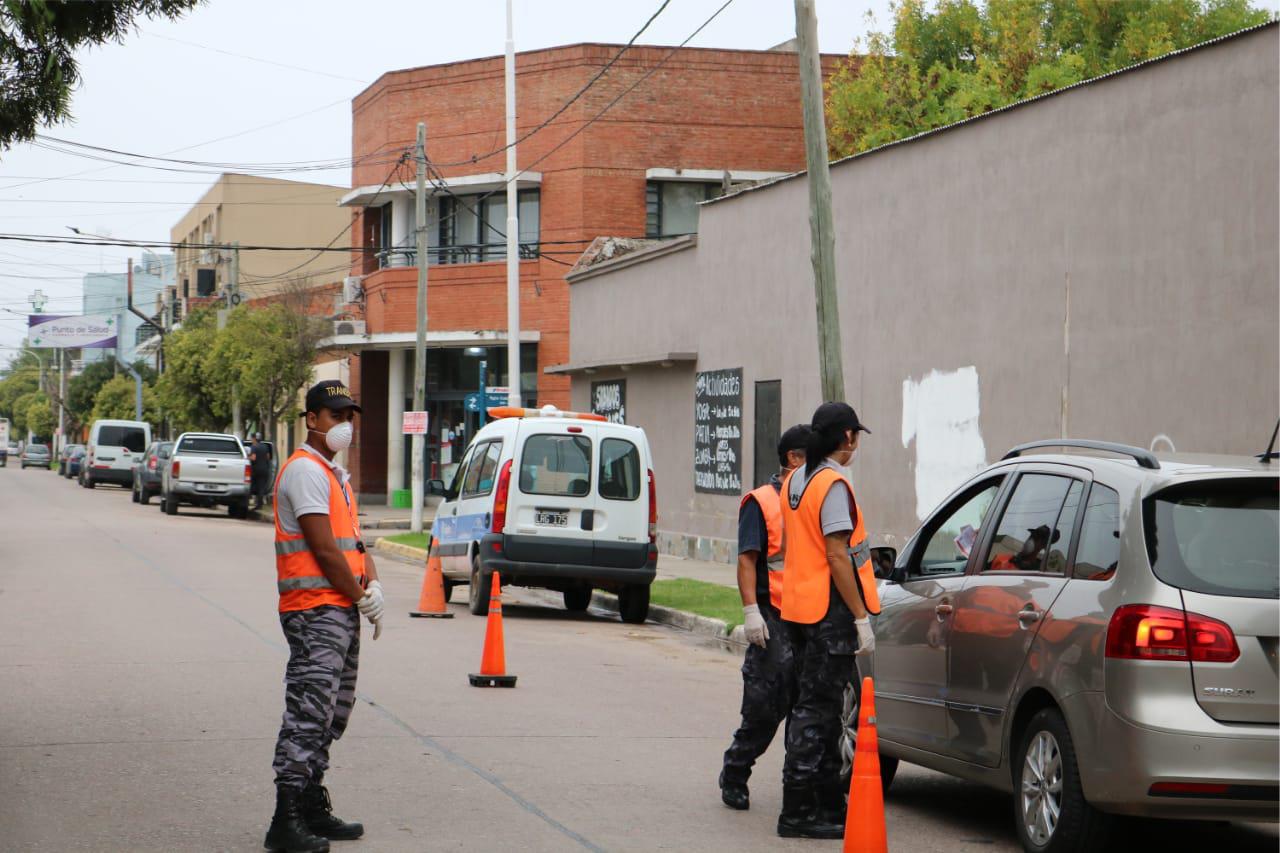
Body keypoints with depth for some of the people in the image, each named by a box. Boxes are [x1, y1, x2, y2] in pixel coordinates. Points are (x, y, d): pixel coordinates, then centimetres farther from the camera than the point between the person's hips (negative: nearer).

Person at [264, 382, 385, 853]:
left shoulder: (335, 474, 21)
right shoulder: (305, 470, -11)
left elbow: (354, 539, 18)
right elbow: (324, 549, -15)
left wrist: (373, 587, 0)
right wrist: (361, 598, -8)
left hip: (342, 610, 10)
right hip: (315, 609, -10)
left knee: (333, 714, 14)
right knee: (309, 713, -13)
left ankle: (314, 811, 21)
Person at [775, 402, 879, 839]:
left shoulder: (795, 480, 14)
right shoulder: (833, 484, -15)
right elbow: (837, 557, -20)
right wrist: (861, 618, -18)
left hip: (797, 607, 10)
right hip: (830, 609, -10)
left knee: (816, 705, 15)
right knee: (816, 709, -7)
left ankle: (828, 803, 23)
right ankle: (798, 812, -7)